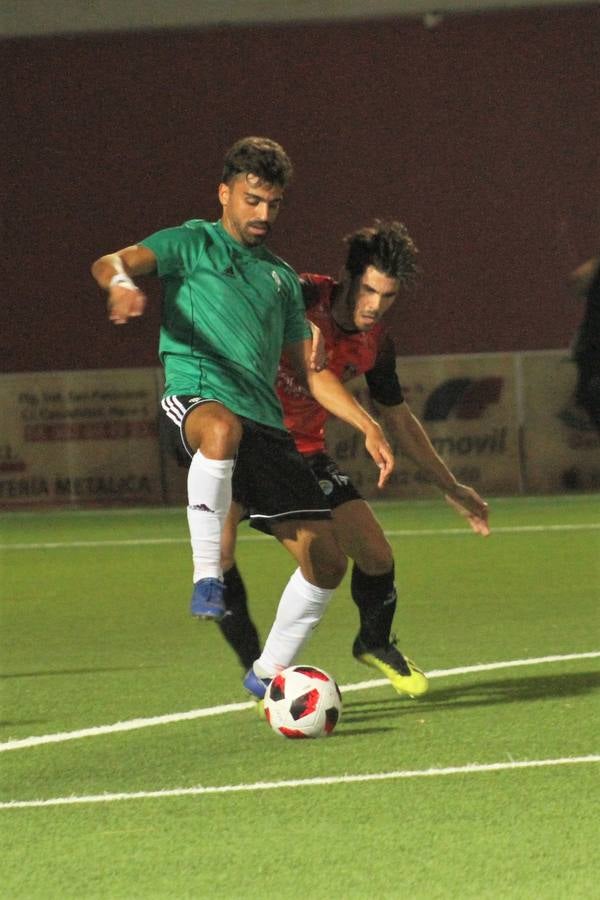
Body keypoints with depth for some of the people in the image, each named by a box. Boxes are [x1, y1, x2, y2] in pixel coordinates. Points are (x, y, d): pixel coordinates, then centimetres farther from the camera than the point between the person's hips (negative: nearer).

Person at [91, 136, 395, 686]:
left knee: (326, 560, -3)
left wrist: (368, 426, 18)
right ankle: (207, 578, -37)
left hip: (265, 422, 6)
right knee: (223, 427, -45)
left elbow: (311, 371, 29)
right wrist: (122, 282, -33)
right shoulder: (193, 244, 10)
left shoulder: (281, 278, 27)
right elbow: (111, 263, -8)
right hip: (197, 397, -6)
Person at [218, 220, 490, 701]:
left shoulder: (376, 344, -2)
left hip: (303, 449, 5)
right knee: (217, 535, -29)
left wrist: (451, 487, 18)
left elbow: (398, 417, 14)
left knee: (376, 555, -1)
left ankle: (375, 643, 32)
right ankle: (257, 669, -15)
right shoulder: (303, 298, -20)